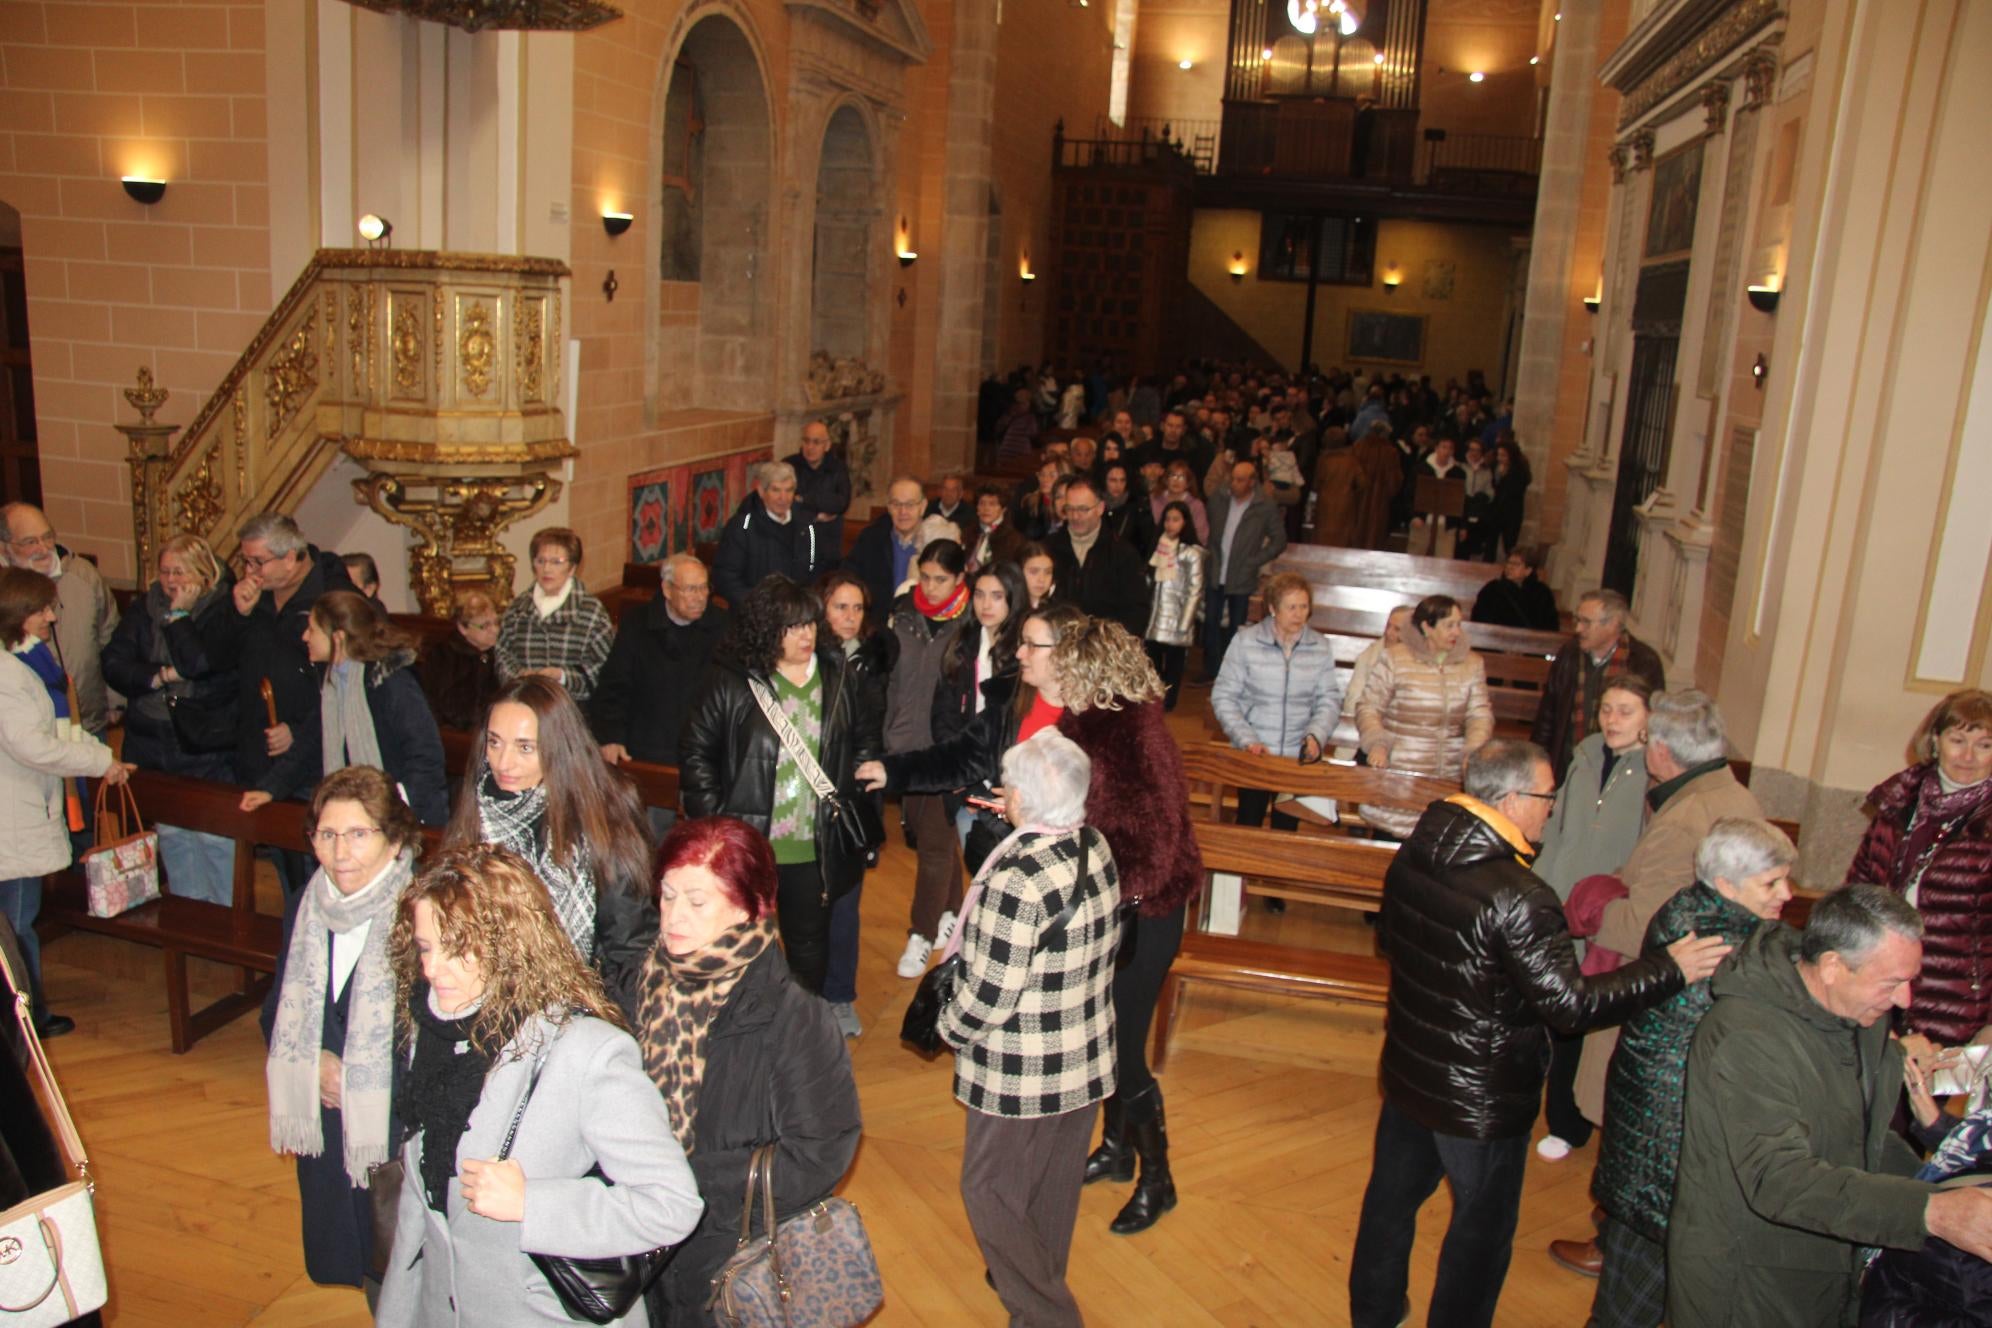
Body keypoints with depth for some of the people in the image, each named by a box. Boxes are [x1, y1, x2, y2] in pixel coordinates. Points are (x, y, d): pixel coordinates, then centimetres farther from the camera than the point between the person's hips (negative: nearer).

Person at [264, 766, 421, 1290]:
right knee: (337, 1265, 18)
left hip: (403, 1133, -6)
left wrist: (351, 1077, -13)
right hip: (326, 1133, 6)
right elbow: (279, 1016, 13)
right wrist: (316, 1065, -6)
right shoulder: (310, 906, 2)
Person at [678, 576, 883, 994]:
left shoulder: (838, 677, 1)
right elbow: (695, 753, -5)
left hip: (815, 850, 3)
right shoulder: (730, 683, -9)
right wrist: (715, 820, -8)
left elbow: (867, 739, 13)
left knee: (810, 944, 17)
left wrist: (854, 801, 4)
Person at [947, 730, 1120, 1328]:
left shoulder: (1018, 880, -30)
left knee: (990, 1189, 12)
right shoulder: (1097, 848, -7)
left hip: (1022, 1075, -8)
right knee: (1055, 1183, 25)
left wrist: (950, 1028, -4)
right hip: (1087, 1057, 8)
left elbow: (987, 995, -23)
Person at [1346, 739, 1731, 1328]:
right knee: (1481, 1228, 16)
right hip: (1482, 1100, -7)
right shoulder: (1518, 898, -29)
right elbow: (1570, 1003, -25)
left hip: (1408, 1071, 7)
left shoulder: (1413, 855, -6)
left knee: (1392, 1195, 24)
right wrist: (1670, 969, -18)